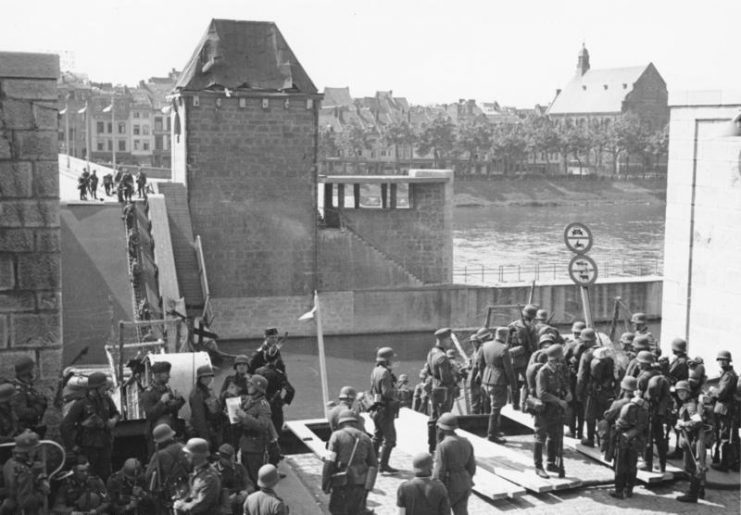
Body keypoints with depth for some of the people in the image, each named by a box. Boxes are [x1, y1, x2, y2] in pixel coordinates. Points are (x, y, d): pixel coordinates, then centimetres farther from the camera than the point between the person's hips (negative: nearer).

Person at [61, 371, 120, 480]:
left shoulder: (106, 399, -1)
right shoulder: (81, 403, -18)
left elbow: (116, 413, 18)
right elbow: (65, 426, -17)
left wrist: (114, 420, -6)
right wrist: (72, 446, -15)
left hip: (104, 446, 5)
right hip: (87, 447, -5)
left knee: (105, 475, 11)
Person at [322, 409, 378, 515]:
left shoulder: (337, 436, -4)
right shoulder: (365, 438, 9)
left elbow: (329, 462, -12)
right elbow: (374, 465, 10)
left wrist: (325, 485, -5)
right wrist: (368, 486, 15)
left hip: (342, 483, -4)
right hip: (360, 485, 4)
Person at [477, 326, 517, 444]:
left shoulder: (485, 346, 3)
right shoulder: (503, 349, -18)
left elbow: (480, 365, 10)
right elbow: (509, 370, -15)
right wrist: (513, 387, -8)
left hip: (487, 382, 7)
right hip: (498, 383, -7)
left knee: (496, 407, 23)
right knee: (496, 409, 3)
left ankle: (494, 430, 31)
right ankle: (492, 435, 11)